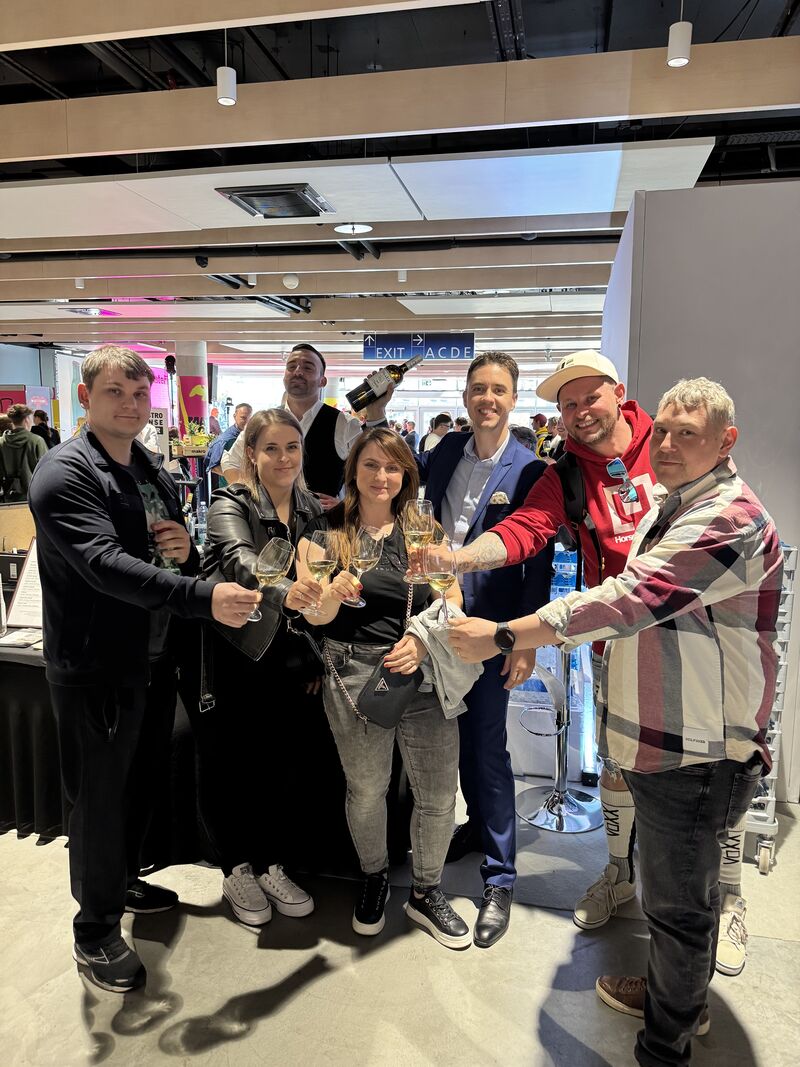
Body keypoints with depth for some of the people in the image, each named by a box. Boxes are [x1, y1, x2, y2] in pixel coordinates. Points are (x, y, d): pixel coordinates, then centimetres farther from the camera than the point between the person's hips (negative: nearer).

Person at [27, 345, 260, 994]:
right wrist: (204, 597, -41)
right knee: (101, 799, 7)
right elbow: (104, 563, -31)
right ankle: (95, 932, 28)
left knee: (144, 781, 22)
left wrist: (186, 549, -8)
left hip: (153, 659, 8)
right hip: (95, 667, -8)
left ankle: (123, 880, 46)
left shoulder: (155, 472, 10)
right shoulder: (66, 473, -17)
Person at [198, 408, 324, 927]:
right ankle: (238, 870, 29)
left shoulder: (312, 510, 5)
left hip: (290, 663, 4)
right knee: (233, 767, 8)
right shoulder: (231, 504, -10)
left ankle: (273, 865, 32)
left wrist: (317, 659, 6)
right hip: (236, 660, -4)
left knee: (283, 768, 12)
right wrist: (283, 591, -52)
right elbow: (242, 561, -31)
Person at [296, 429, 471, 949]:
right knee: (366, 788, 13)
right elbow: (315, 615, -6)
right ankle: (374, 878, 42)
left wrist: (423, 641, -14)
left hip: (424, 672, 2)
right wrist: (334, 594, -29)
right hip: (355, 676, -2)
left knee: (439, 793, 4)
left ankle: (426, 891, 31)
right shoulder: (326, 531, 0)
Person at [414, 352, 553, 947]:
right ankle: (478, 823, 43)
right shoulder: (447, 451, 4)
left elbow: (538, 563, -11)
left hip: (490, 627, -5)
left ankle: (500, 879, 17)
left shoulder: (530, 471, -10)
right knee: (458, 734, 19)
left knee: (488, 747, 1)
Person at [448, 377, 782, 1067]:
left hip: (697, 757, -9)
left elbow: (626, 601, -30)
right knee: (678, 891, 26)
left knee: (678, 902, 9)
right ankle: (676, 998, 48)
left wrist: (501, 636, -27)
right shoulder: (668, 508, 11)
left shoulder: (731, 520, -22)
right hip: (661, 745, 9)